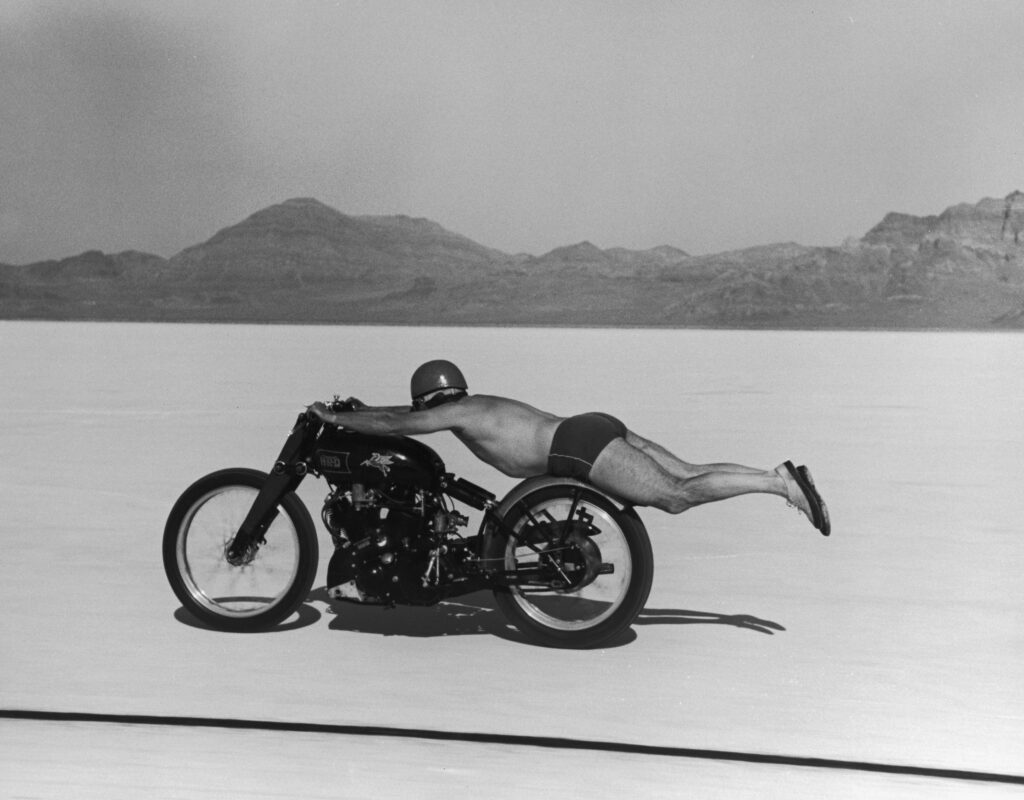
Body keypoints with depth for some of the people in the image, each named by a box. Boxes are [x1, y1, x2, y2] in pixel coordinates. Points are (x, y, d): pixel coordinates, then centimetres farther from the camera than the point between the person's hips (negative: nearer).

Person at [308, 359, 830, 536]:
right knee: (687, 477, 6)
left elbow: (398, 425, 0)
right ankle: (781, 475, -3)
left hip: (581, 447, -9)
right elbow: (409, 413, 44)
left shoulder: (457, 414, 4)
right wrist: (367, 410, 43)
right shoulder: (481, 405, 29)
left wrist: (335, 417, 10)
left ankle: (782, 485, -23)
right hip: (599, 430, 9)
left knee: (676, 495, -17)